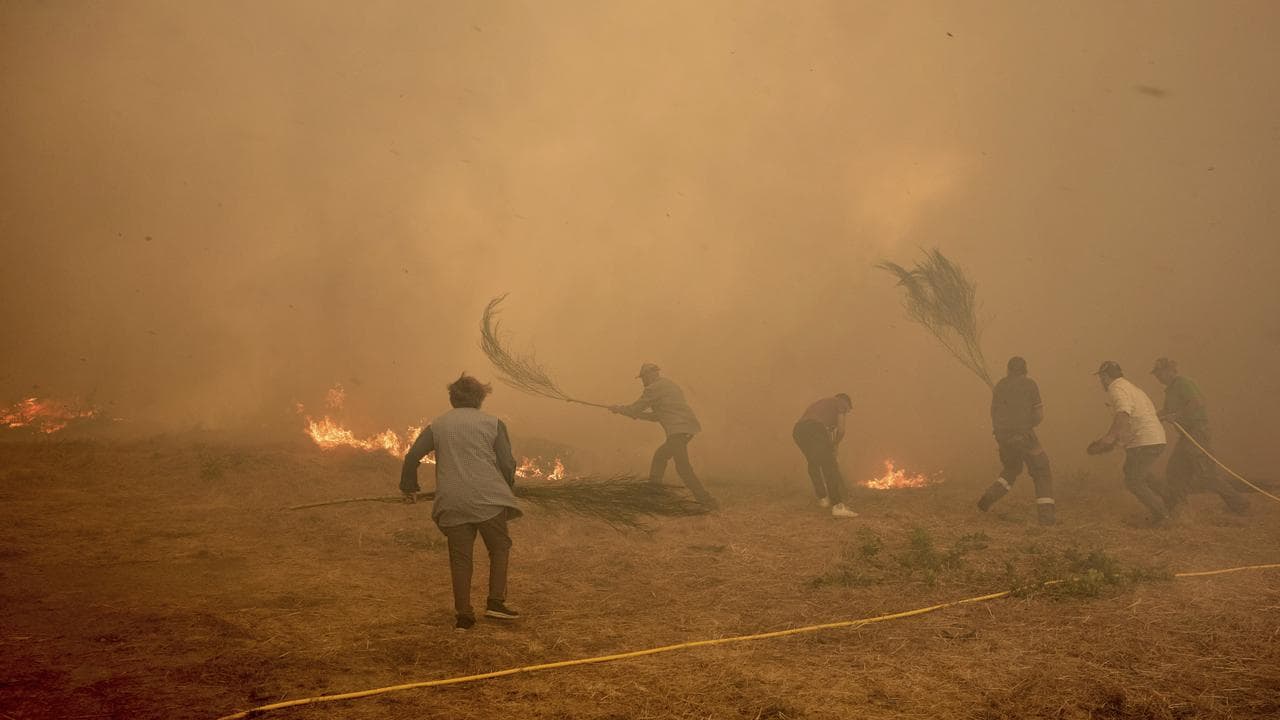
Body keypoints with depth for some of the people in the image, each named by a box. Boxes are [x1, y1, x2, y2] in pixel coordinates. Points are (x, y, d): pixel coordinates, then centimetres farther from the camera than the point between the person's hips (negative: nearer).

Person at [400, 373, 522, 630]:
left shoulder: (437, 425, 13)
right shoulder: (493, 423, 6)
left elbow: (412, 457, 10)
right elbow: (507, 464, 2)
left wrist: (408, 487, 24)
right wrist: (506, 489, 20)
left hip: (452, 503, 2)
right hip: (488, 498, -2)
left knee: (460, 557, 9)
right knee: (499, 547, 15)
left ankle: (464, 615, 9)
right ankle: (495, 602, 6)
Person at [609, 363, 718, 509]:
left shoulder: (653, 388, -2)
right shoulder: (671, 386, 27)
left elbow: (635, 409, 3)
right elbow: (658, 415, 33)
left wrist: (618, 409, 20)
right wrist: (638, 414, 33)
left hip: (678, 429, -10)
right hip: (688, 427, 10)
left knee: (683, 467, -14)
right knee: (660, 455, 24)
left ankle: (707, 501, -20)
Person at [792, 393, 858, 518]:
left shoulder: (820, 403, 42)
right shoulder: (841, 403, 22)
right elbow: (841, 430, 9)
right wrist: (835, 445, 26)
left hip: (798, 430, 7)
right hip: (815, 429, -7)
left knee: (813, 463, 26)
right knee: (829, 467, -7)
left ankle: (822, 498, 34)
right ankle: (838, 506, -15)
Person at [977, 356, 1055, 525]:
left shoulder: (999, 386, 11)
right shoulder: (1029, 384, -1)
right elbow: (1039, 413, -2)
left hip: (1002, 434, 5)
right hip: (1023, 434, -5)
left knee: (1011, 469, 26)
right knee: (1041, 472, 6)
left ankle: (988, 497, 10)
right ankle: (1045, 513, -5)